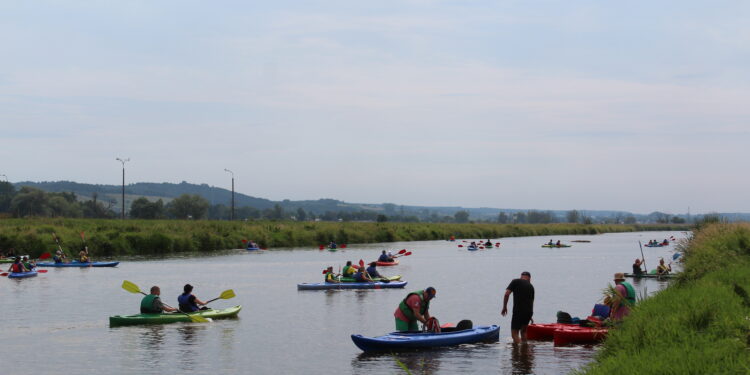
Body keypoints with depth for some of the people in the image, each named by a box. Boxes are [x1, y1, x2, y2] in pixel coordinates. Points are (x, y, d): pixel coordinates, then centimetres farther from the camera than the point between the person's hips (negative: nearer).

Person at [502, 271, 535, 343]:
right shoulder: (531, 286, 16)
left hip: (518, 311, -5)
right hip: (528, 312, 5)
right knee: (523, 331, 22)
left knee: (514, 333, -2)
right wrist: (531, 316, 37)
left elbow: (507, 294, -8)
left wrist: (504, 307, 2)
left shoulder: (515, 281, 2)